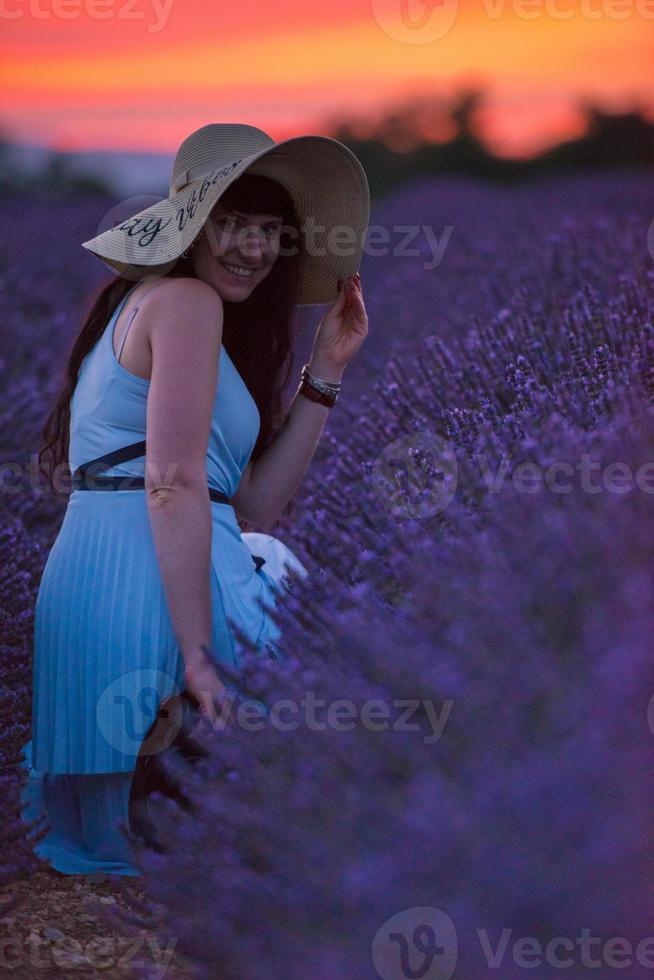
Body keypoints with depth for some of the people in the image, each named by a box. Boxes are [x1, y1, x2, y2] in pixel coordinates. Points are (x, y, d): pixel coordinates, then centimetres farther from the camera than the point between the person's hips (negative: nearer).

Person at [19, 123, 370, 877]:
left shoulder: (147, 304, 26)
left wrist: (325, 371, 17)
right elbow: (174, 486, -18)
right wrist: (199, 658, -23)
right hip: (150, 584, -11)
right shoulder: (185, 300, -5)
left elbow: (250, 505, 19)